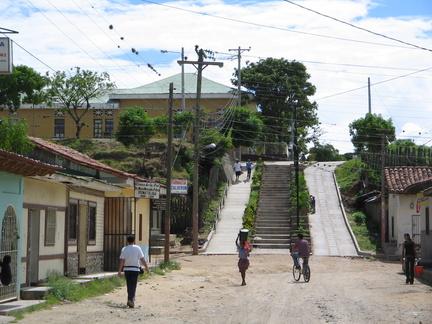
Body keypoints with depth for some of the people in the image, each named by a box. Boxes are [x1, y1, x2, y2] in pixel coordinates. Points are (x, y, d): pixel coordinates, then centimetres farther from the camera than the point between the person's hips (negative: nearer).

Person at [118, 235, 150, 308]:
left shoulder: (124, 249, 0)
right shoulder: (137, 248, -5)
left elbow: (122, 261, -6)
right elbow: (142, 259, -6)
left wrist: (119, 271, -8)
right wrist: (147, 268, 3)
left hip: (127, 269, 3)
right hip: (135, 269, -3)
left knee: (129, 285, 16)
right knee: (133, 286, -5)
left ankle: (131, 300, 25)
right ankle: (130, 300, -20)